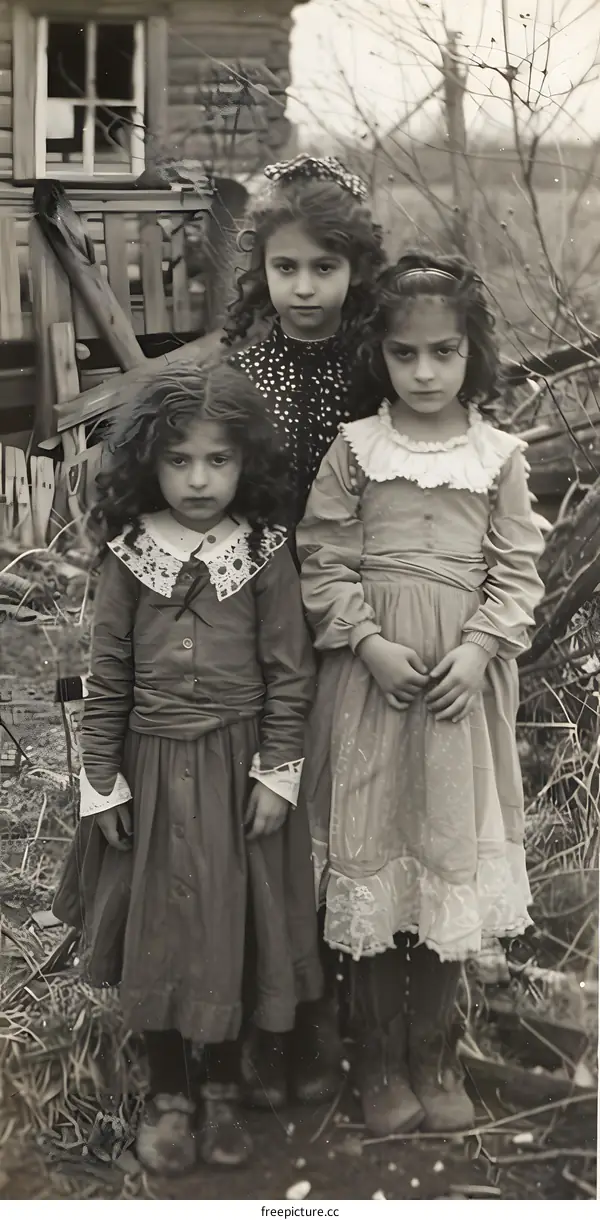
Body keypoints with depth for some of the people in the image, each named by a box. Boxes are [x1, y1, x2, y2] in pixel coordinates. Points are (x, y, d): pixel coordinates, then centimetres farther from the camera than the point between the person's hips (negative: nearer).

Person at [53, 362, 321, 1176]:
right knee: (156, 932, 9)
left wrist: (277, 773, -7)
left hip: (236, 767, -1)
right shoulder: (131, 553, -4)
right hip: (153, 767, 1)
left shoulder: (264, 553, -7)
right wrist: (102, 782, -1)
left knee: (232, 927, 9)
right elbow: (108, 675, 0)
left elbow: (290, 672, -4)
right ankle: (167, 1093, 27)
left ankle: (222, 1090, 30)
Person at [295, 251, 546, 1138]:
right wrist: (372, 643, -13)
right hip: (371, 670, -1)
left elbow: (518, 572, 1)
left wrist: (478, 649, -12)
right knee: (371, 855, 5)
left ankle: (435, 1054, 25)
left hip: (465, 675, 1)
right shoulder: (355, 449, -1)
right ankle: (383, 1060, 20)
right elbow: (323, 564, -2)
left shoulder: (499, 457, 1)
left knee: (450, 854, 8)